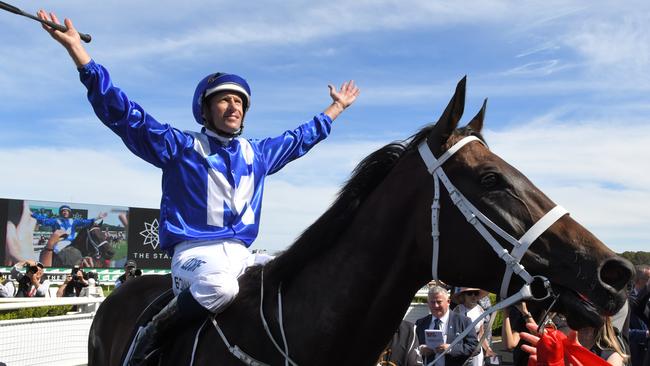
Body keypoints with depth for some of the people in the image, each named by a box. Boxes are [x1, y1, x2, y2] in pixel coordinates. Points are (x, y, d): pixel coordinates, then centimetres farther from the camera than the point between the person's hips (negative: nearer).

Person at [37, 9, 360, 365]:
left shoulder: (257, 153, 16)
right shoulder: (181, 146, 1)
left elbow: (299, 139, 31)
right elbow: (125, 114, -8)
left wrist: (335, 108, 38)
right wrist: (78, 52, -16)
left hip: (240, 254, 6)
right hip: (194, 251, -6)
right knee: (220, 286, -37)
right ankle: (150, 333, -13)